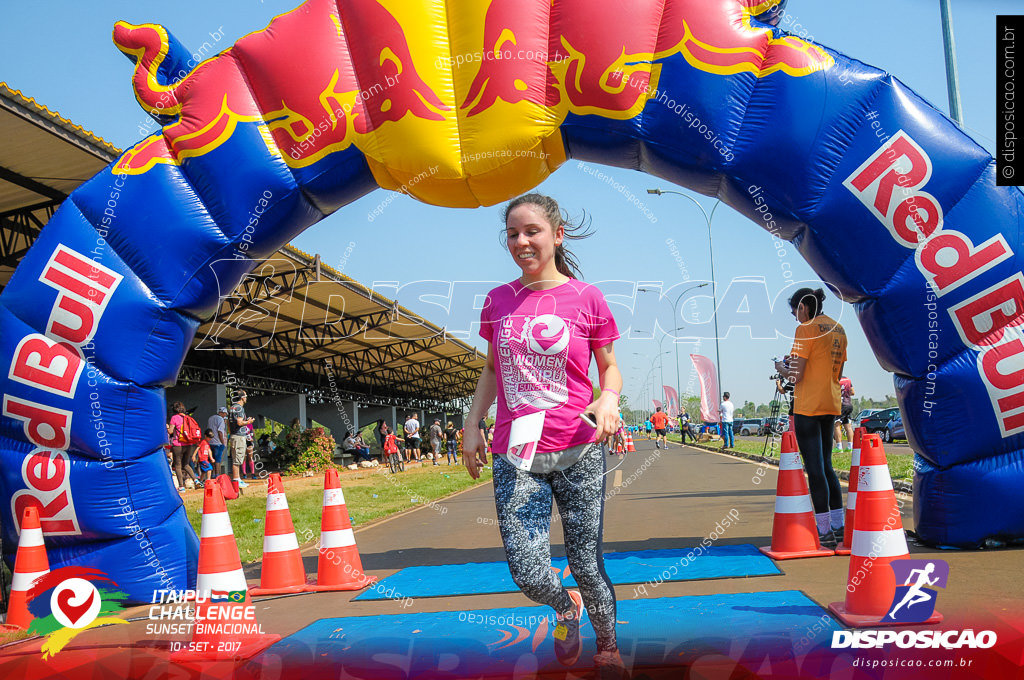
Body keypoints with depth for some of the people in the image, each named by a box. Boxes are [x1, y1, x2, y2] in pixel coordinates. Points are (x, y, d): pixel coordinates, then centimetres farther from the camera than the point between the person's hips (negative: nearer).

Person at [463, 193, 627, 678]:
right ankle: (565, 607, 30)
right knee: (526, 573, -6)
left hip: (578, 454, -2)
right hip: (514, 456, 2)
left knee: (587, 567, 5)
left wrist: (608, 399, -14)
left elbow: (610, 368, 7)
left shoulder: (586, 298, -1)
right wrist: (472, 426, 10)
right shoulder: (498, 300, 8)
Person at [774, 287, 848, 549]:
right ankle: (838, 526, 17)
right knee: (826, 466, 16)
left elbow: (796, 376, -17)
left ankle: (824, 531, -4)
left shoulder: (806, 330, -11)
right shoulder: (838, 330, 13)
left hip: (808, 406, -8)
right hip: (832, 405, 8)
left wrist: (781, 368, 4)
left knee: (815, 468, -4)